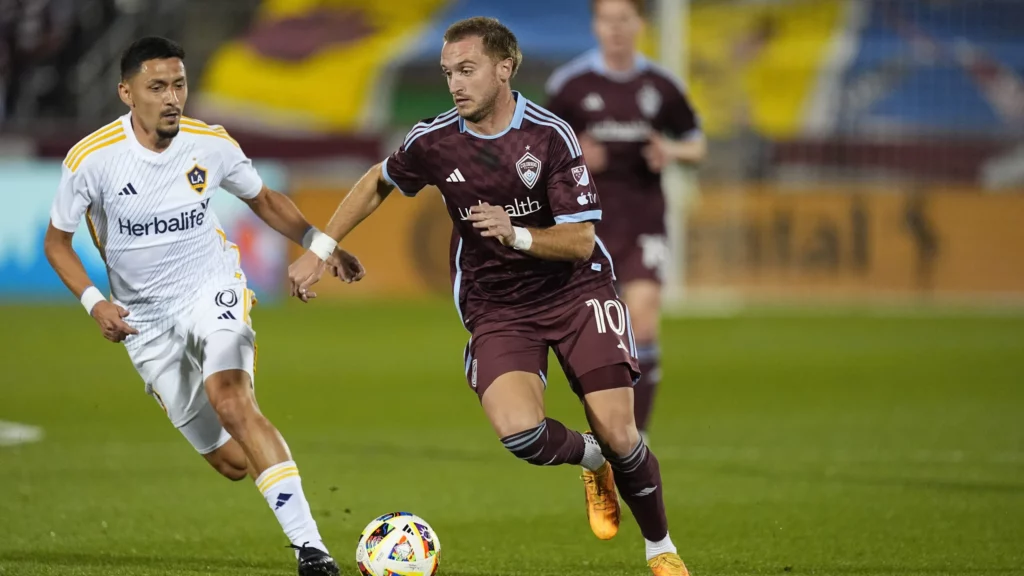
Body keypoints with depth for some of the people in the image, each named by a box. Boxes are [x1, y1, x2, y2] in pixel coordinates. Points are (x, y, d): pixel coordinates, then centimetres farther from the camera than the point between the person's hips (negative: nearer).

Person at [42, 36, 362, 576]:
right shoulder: (90, 159, -14)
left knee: (231, 401, -31)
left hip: (212, 289, 0)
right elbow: (57, 241, 0)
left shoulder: (211, 144, -8)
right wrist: (94, 303, -15)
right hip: (145, 319, 1)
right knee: (232, 461, -3)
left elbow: (264, 200, 12)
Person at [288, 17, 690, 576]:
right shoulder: (434, 140, -6)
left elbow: (580, 241, -13)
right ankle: (591, 460, 10)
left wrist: (516, 235, -30)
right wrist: (319, 250, 12)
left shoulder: (550, 135, -14)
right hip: (496, 309, 1)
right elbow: (377, 183, 16)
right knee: (519, 432, -26)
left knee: (617, 434, -12)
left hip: (575, 291, -1)